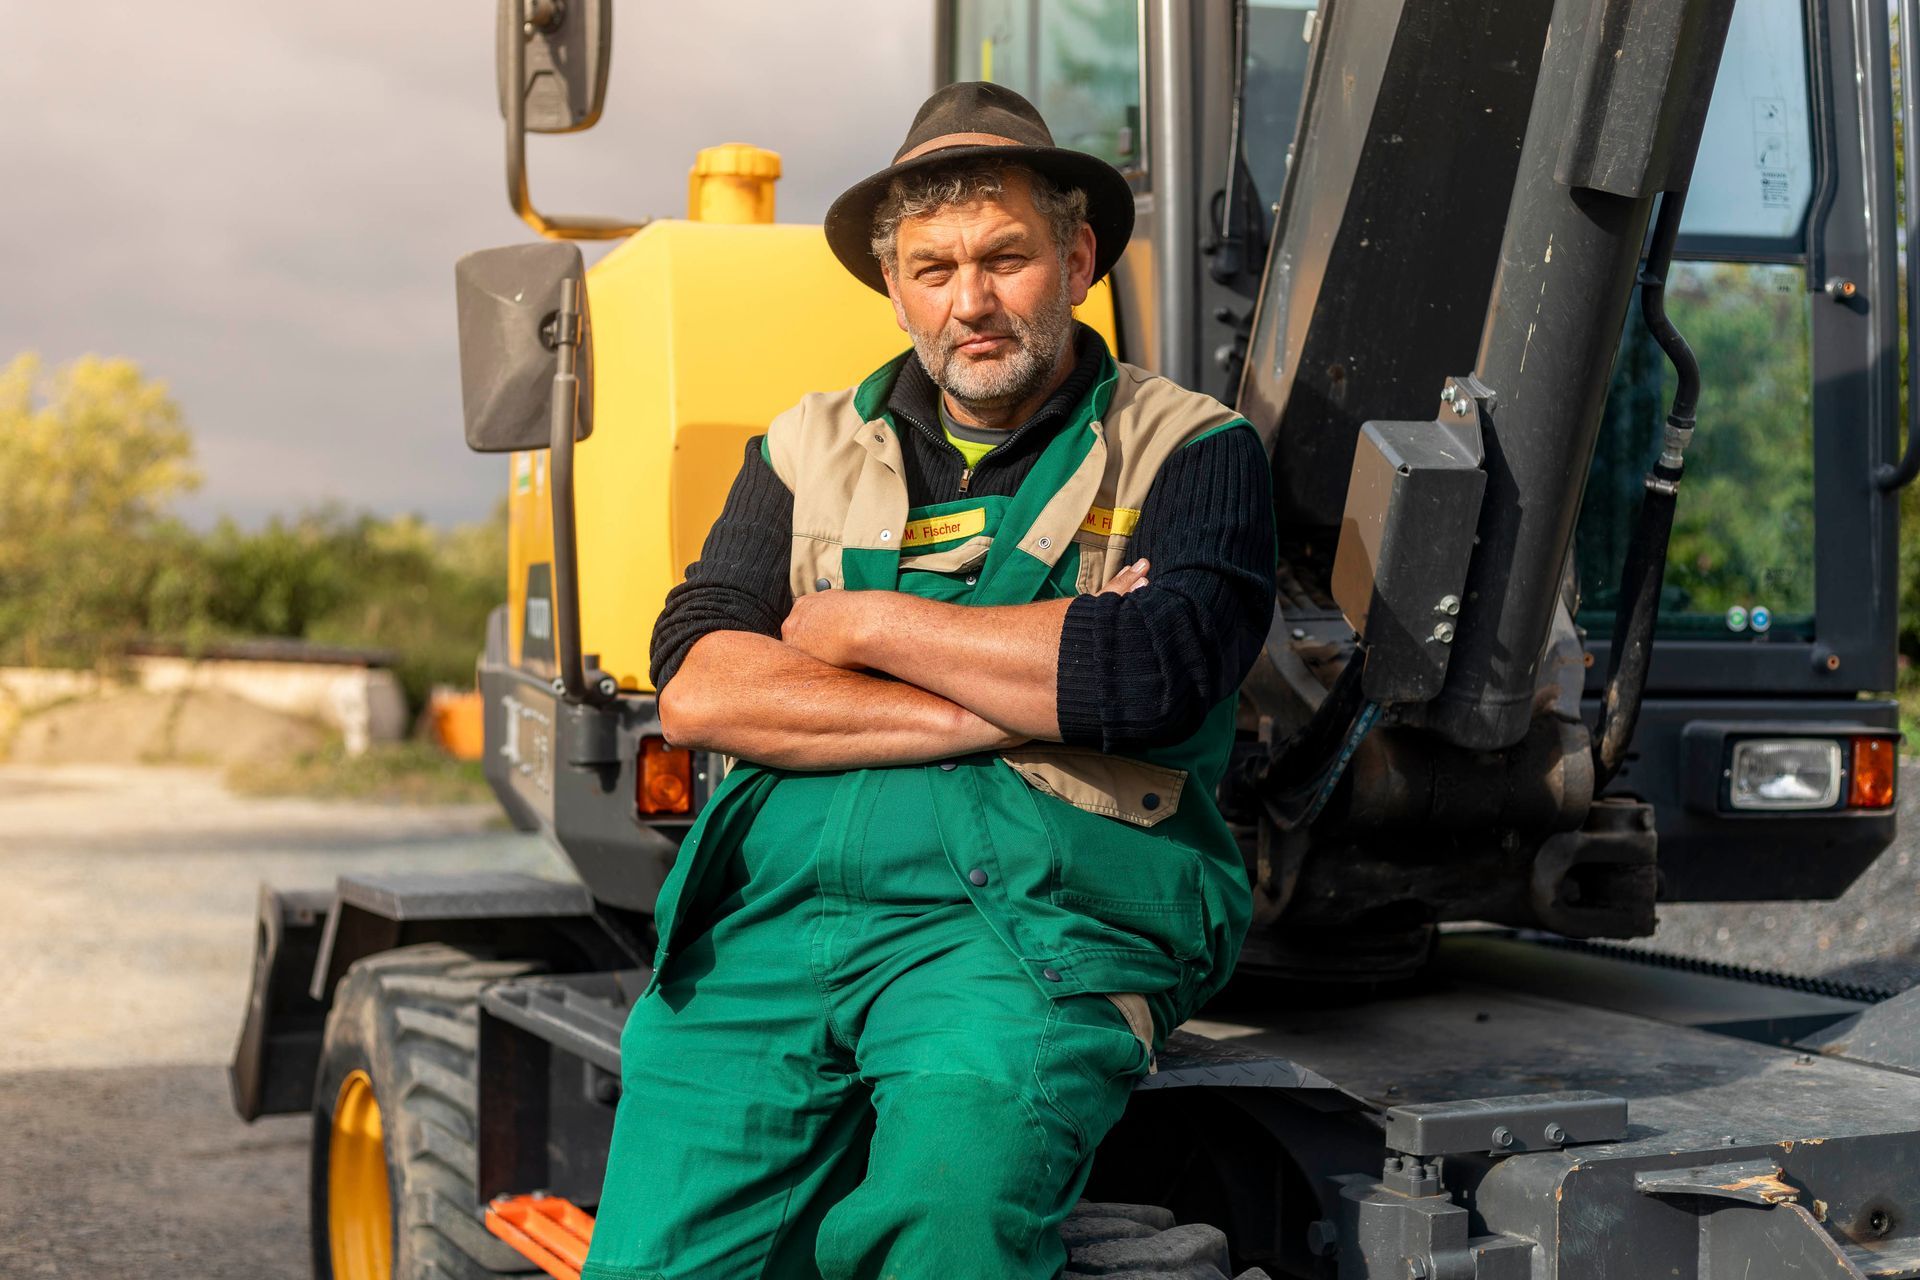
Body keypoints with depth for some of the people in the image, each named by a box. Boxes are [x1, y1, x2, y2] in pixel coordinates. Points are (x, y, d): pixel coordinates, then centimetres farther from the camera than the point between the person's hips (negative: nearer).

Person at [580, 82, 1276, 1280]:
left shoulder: (1191, 452, 7)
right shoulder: (811, 448, 18)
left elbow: (1155, 671, -12)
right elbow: (693, 685, 4)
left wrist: (868, 626, -3)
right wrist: (994, 707, -6)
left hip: (1033, 924, -2)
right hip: (764, 924, 3)